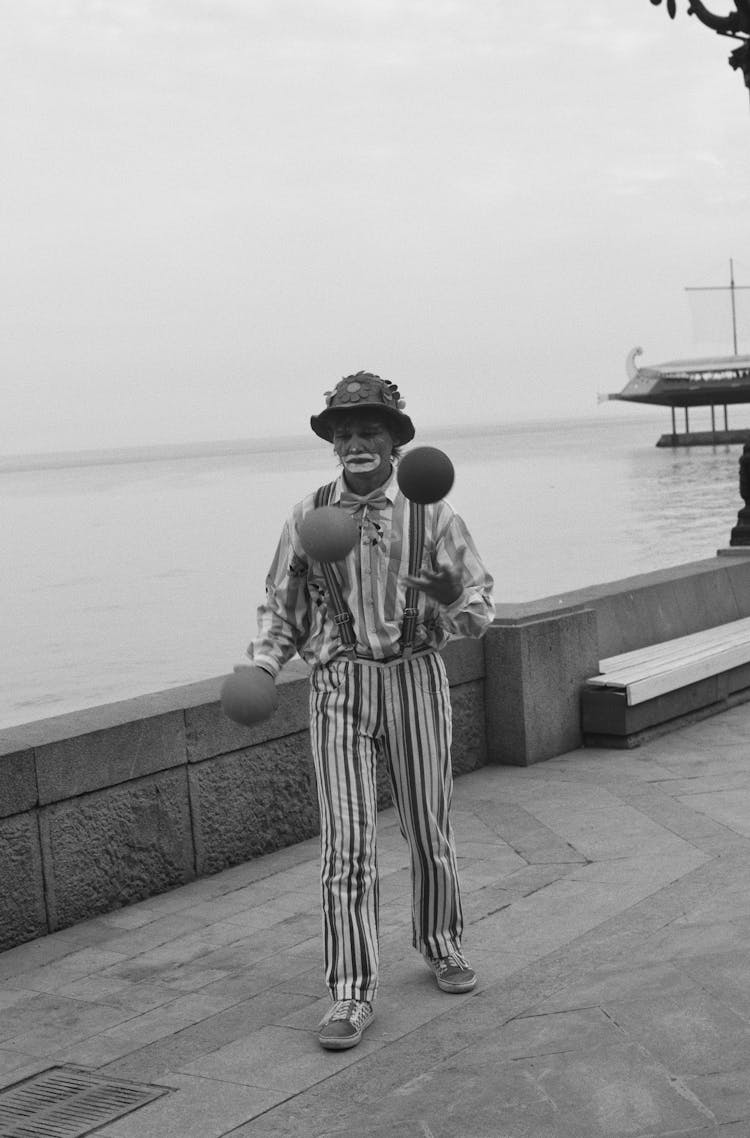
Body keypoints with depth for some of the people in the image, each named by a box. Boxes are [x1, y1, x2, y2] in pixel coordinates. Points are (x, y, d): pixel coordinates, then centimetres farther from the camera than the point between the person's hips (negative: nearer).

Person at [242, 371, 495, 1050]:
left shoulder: (430, 513, -1)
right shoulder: (309, 517, 2)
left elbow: (479, 600, 2)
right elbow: (281, 605, 11)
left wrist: (454, 601, -21)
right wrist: (259, 669, -5)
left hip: (415, 678, 0)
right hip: (339, 687, 0)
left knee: (430, 830, 12)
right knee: (347, 844, -7)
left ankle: (442, 946, 36)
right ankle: (353, 995, -2)